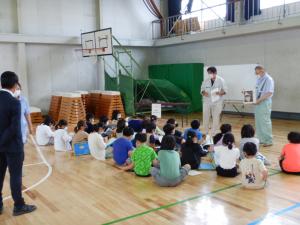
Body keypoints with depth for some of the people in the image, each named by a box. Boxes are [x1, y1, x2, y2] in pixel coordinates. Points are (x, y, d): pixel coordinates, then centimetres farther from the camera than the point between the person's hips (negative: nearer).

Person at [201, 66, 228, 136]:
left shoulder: (221, 80, -3)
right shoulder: (206, 81, 6)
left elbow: (225, 90, -2)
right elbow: (202, 89, 11)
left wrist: (220, 93, -23)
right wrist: (204, 93, -12)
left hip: (217, 102, -3)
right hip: (207, 102, 3)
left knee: (216, 118, 0)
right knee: (205, 118, 6)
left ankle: (213, 134, 11)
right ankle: (206, 133, 23)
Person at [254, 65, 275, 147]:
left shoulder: (268, 79, -14)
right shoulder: (259, 79, 10)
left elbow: (269, 93, -20)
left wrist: (259, 99, -22)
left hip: (265, 103, -8)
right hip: (258, 102, 8)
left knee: (265, 121, -3)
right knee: (258, 121, 12)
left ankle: (268, 141, 6)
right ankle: (260, 139, 23)